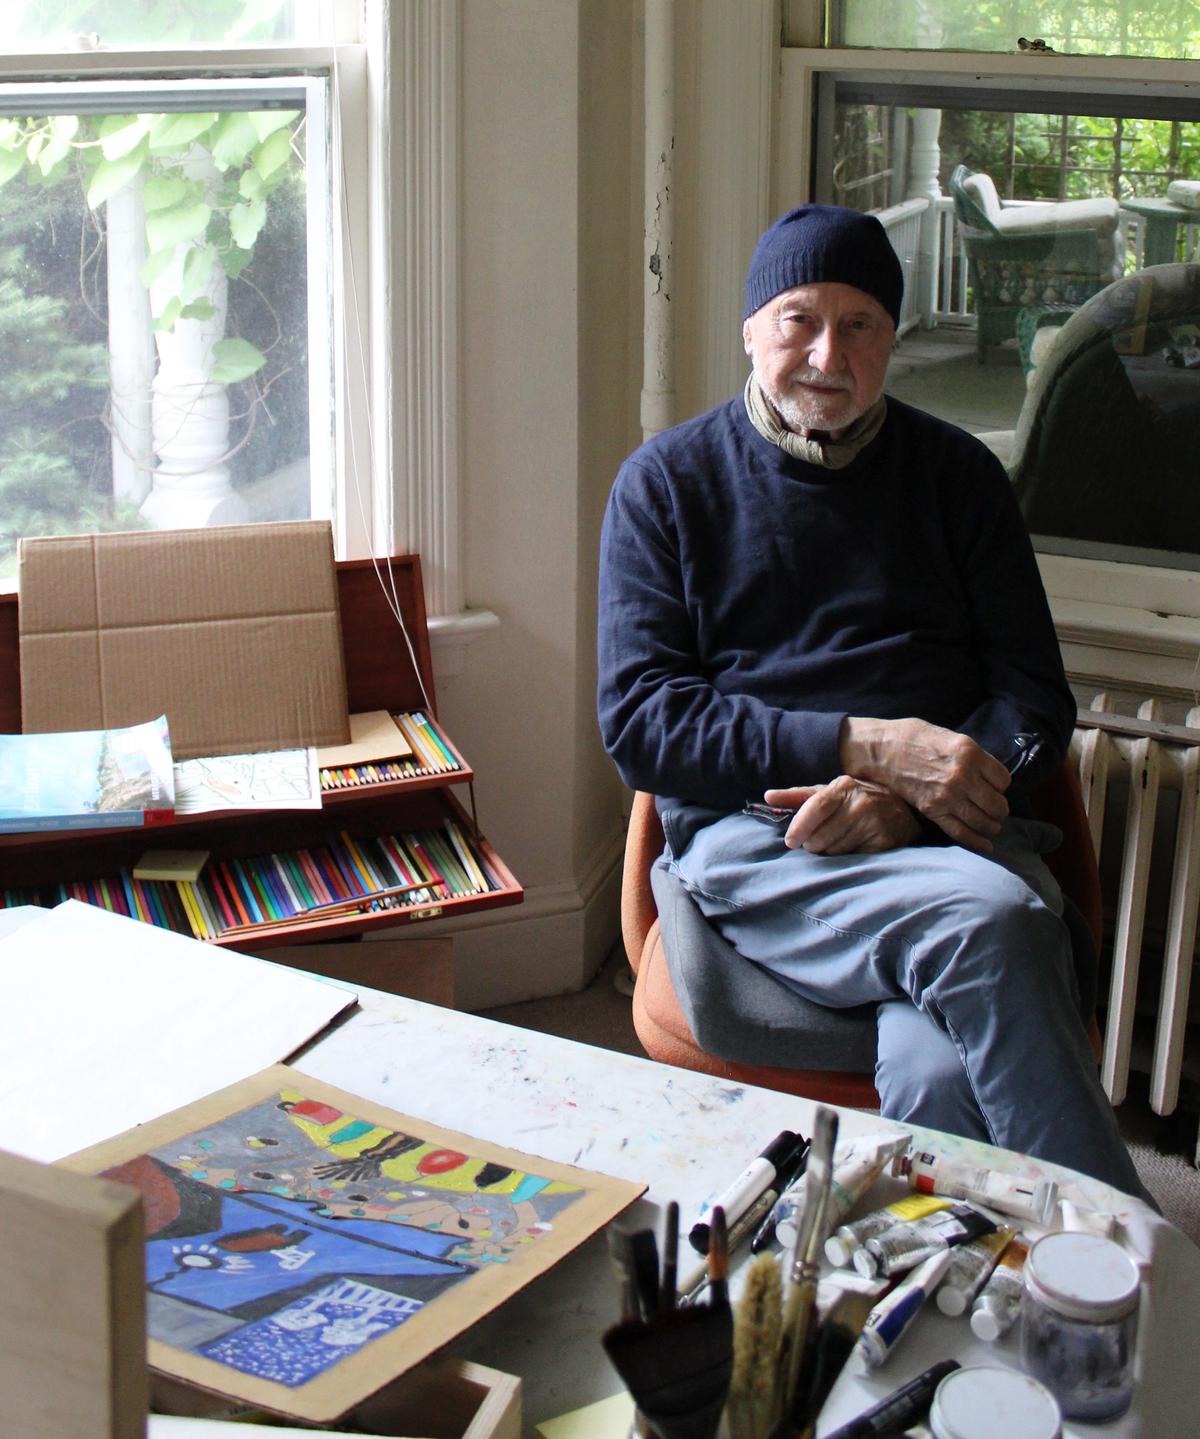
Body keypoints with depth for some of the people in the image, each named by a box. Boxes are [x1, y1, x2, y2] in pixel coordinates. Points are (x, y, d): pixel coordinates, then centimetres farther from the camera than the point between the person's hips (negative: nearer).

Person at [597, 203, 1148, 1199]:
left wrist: (901, 801, -10)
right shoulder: (668, 481, 10)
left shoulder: (957, 474, 17)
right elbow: (638, 718, 0)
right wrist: (869, 745, -12)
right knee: (990, 923, -34)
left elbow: (1035, 702, 11)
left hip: (951, 841, 2)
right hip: (754, 839, -1)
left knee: (943, 1075, -34)